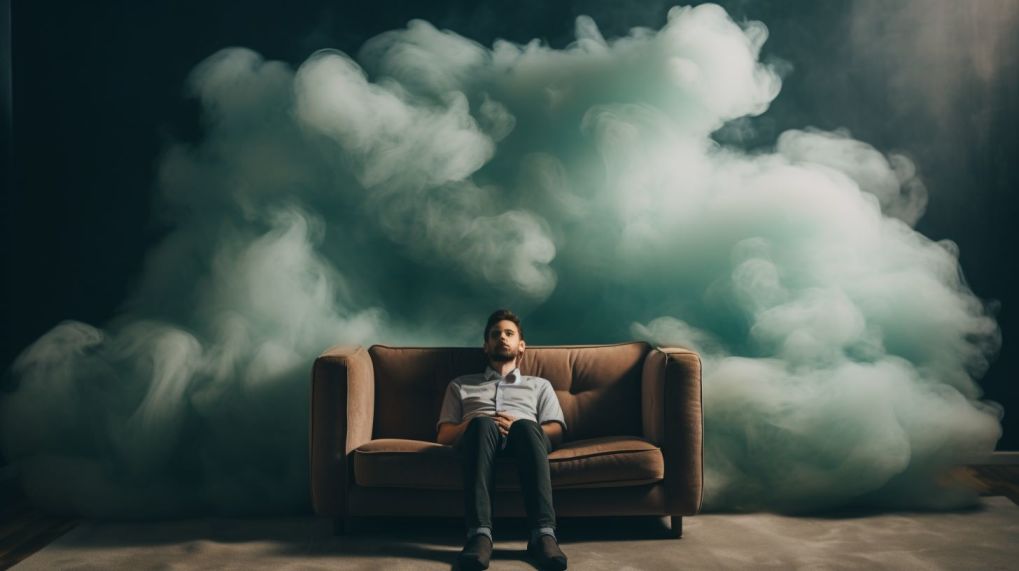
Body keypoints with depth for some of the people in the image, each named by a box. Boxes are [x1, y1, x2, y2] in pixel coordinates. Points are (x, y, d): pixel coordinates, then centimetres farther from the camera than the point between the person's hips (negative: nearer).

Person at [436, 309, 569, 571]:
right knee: (481, 424, -38)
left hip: (524, 439, 0)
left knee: (526, 427, -38)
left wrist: (515, 425, -5)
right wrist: (471, 426, -5)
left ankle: (543, 533, -51)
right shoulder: (461, 385, 34)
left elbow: (556, 433, 16)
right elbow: (444, 436, 19)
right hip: (480, 438, 0)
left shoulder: (539, 385, 34)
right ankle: (480, 533, -51)